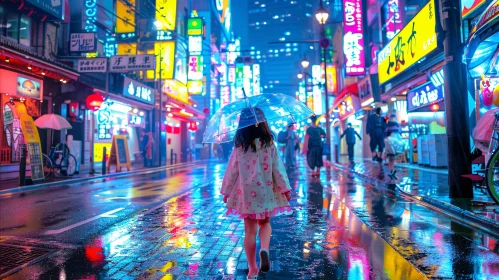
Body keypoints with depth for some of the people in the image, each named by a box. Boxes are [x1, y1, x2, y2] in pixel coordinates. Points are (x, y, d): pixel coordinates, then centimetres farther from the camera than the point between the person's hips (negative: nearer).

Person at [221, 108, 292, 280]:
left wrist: (227, 191, 9)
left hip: (246, 193, 0)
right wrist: (285, 188, 3)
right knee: (265, 223, 21)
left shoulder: (239, 145, -3)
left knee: (250, 230, 9)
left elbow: (232, 170, 0)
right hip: (265, 191, 0)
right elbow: (277, 167, -5)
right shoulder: (269, 143, -5)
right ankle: (264, 249, -7)